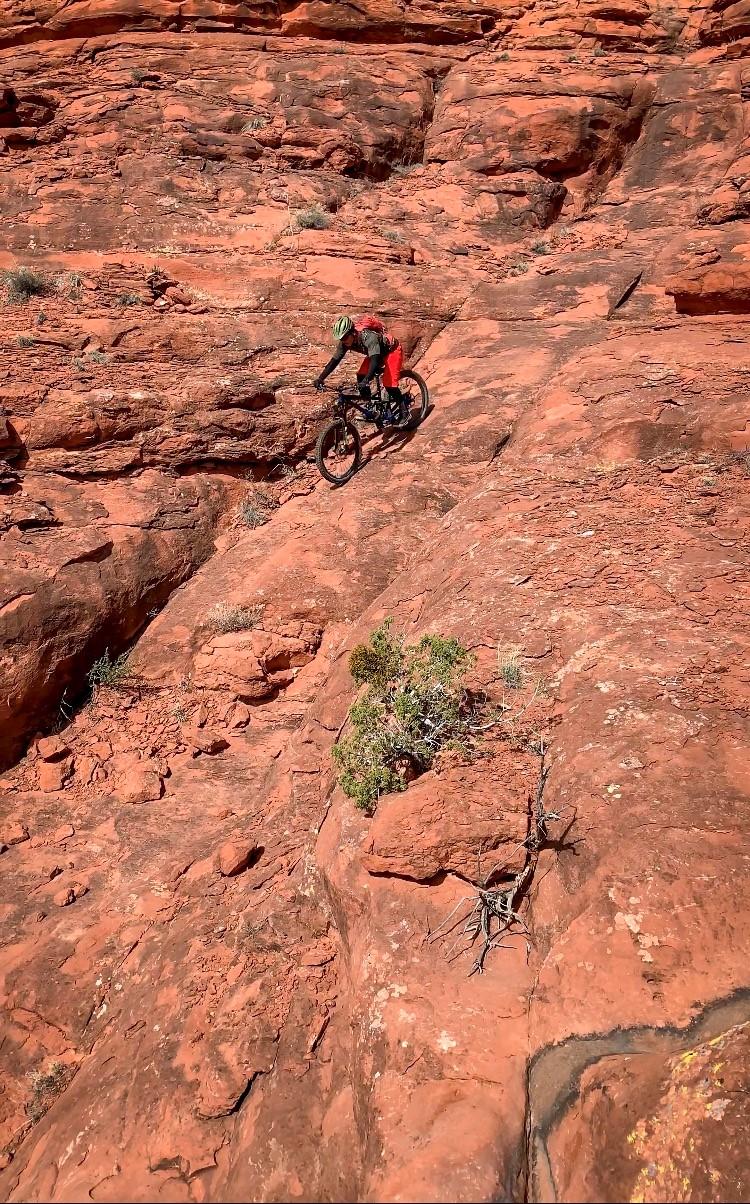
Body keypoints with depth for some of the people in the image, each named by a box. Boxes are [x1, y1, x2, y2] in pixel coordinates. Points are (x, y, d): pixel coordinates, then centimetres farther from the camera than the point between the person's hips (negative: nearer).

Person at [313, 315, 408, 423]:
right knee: (361, 376, -10)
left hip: (392, 350, -7)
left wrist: (366, 381, -61)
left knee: (389, 384, -19)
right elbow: (335, 360, -16)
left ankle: (403, 411, -1)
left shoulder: (369, 337, -40)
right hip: (378, 353, 7)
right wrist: (320, 378, -27)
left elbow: (375, 361, -48)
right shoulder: (344, 342, -18)